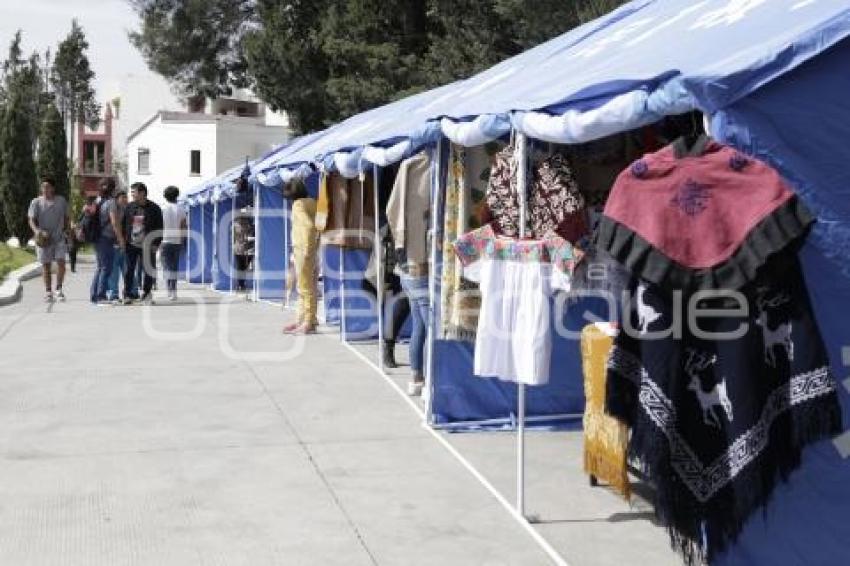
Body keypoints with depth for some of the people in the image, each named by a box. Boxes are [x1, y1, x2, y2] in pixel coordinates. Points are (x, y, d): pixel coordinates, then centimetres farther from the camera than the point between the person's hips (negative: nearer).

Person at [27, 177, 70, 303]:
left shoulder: (61, 201, 6)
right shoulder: (36, 202, 1)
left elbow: (66, 218, 16)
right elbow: (31, 220, -4)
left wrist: (66, 230, 9)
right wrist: (36, 230, -22)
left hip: (59, 238, 1)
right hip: (43, 239, 0)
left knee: (61, 262, -13)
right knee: (46, 265, 4)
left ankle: (59, 289, 1)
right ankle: (48, 292, 13)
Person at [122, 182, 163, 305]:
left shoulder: (154, 208, -2)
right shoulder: (129, 207, 7)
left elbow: (159, 229, -1)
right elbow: (124, 225, 13)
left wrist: (155, 244, -7)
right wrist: (123, 240, 4)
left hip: (147, 246, -2)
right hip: (131, 245, 2)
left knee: (149, 270, 2)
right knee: (129, 270, 2)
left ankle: (146, 293, 17)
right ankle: (127, 295, 8)